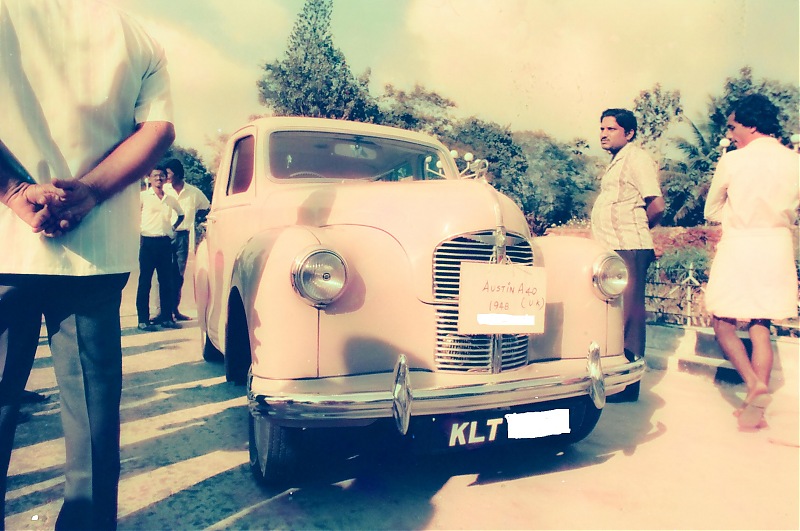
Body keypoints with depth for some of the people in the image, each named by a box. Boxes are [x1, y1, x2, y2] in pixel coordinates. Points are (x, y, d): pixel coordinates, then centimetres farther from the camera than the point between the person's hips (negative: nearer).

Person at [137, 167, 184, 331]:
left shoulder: (170, 199, 13)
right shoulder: (143, 196, -1)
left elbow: (181, 214, 29)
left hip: (166, 242, 4)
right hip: (149, 242, -4)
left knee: (166, 281, 6)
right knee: (145, 282, -1)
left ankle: (167, 317, 13)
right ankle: (143, 320, 1)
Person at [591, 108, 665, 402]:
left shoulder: (637, 159, -7)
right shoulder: (616, 162, 22)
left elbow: (656, 206, -12)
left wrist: (634, 231, 2)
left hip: (628, 250, -9)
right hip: (612, 249, 9)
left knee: (629, 314, -5)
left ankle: (628, 384, 1)